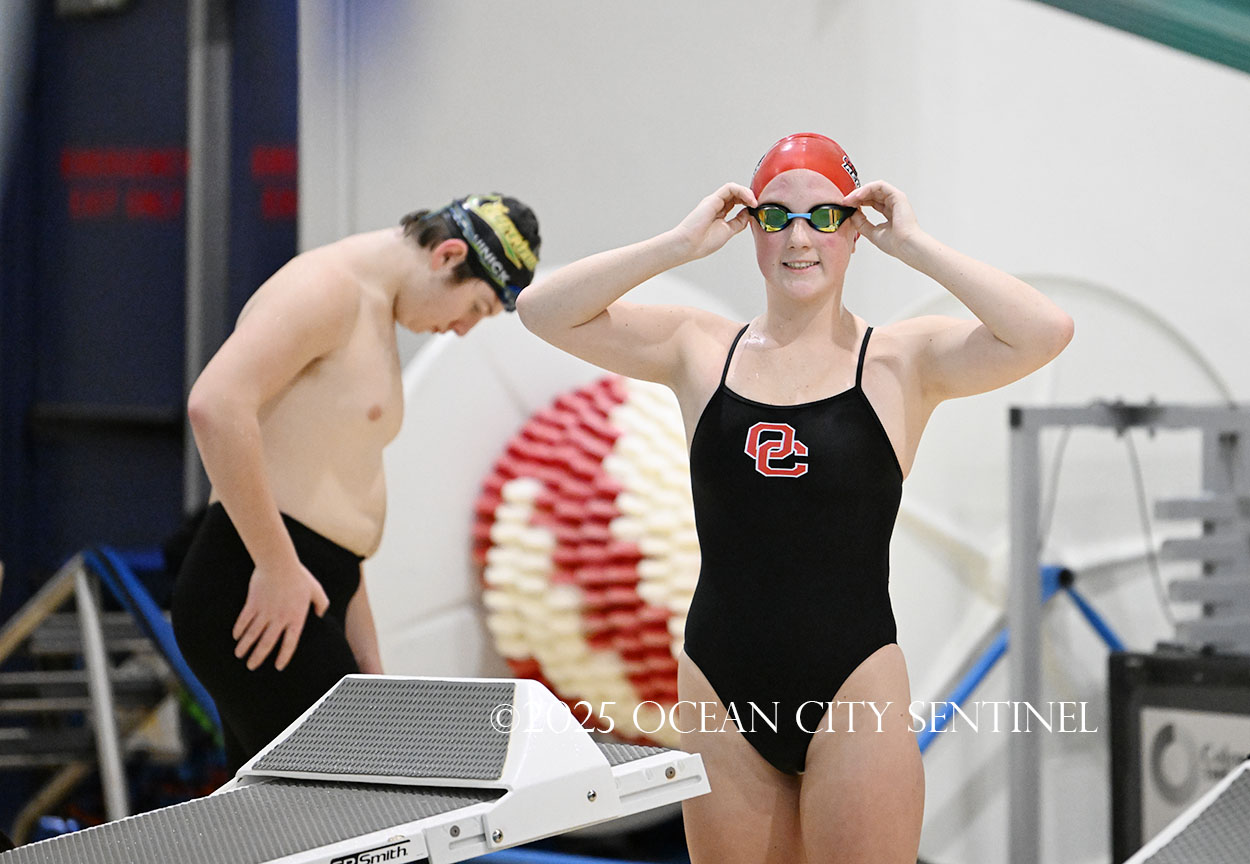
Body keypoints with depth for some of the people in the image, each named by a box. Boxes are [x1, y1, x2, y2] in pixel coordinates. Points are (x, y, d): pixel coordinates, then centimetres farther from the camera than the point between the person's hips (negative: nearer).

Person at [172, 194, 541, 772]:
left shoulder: (375, 315, 22)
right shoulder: (328, 286, -10)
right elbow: (216, 404, -26)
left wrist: (369, 671, 22)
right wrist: (278, 567, -22)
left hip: (298, 598, 10)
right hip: (259, 600, -10)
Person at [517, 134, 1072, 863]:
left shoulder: (901, 361, -1)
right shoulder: (701, 352, 7)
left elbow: (1045, 332, -16)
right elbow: (544, 311, 1)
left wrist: (913, 244, -11)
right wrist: (682, 244, -5)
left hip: (852, 691, -3)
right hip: (722, 694, 3)